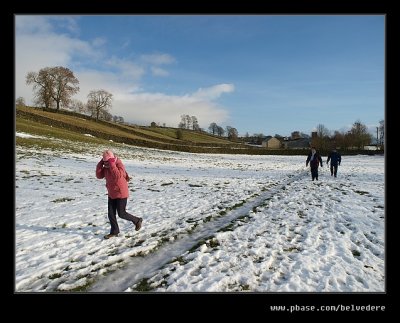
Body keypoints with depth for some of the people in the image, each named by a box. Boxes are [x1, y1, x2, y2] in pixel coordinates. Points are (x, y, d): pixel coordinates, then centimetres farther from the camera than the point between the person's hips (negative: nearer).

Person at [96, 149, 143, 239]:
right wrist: (100, 164, -10)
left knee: (121, 214, 0)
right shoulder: (106, 167, 4)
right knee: (111, 214, 7)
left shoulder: (119, 165, -19)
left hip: (121, 194, -7)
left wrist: (112, 164, -34)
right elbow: (99, 176, -3)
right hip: (111, 194, 7)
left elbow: (118, 176, -37)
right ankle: (114, 231, 22)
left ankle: (137, 220, 22)